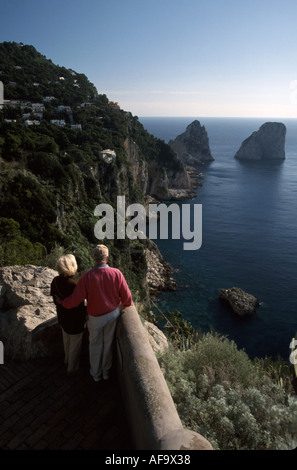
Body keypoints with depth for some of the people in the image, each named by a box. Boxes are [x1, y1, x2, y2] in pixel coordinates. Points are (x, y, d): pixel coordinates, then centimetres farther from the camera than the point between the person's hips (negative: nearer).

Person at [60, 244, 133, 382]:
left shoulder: (87, 277, -27)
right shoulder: (117, 273, -22)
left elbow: (75, 300, -25)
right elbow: (127, 298, -16)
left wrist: (63, 302, -3)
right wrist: (124, 305, 8)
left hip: (96, 317, -2)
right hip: (113, 314, 2)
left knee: (95, 344, 23)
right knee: (108, 342, 24)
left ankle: (96, 373, 42)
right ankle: (106, 371, 44)